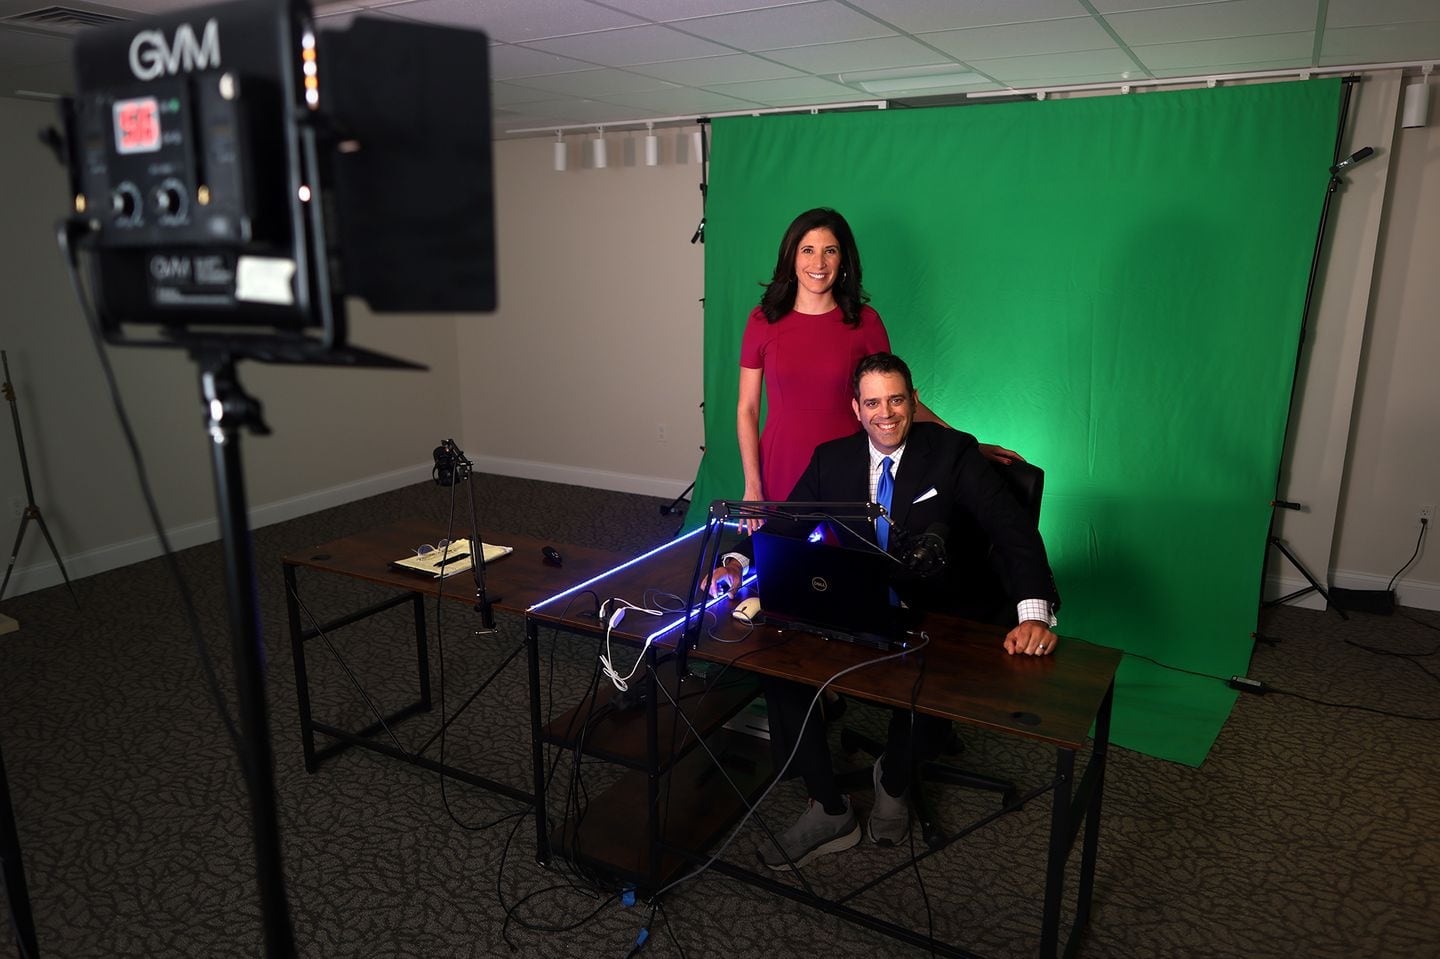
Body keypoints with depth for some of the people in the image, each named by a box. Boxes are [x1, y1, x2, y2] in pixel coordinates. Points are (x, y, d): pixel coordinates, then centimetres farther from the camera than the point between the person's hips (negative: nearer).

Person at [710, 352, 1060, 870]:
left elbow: (1014, 531, -16)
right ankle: (830, 811, 0)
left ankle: (892, 779, 9)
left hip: (931, 619, -3)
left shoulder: (954, 452, -7)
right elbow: (784, 521, 5)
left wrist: (1034, 614, -32)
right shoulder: (831, 459, 4)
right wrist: (738, 561, -17)